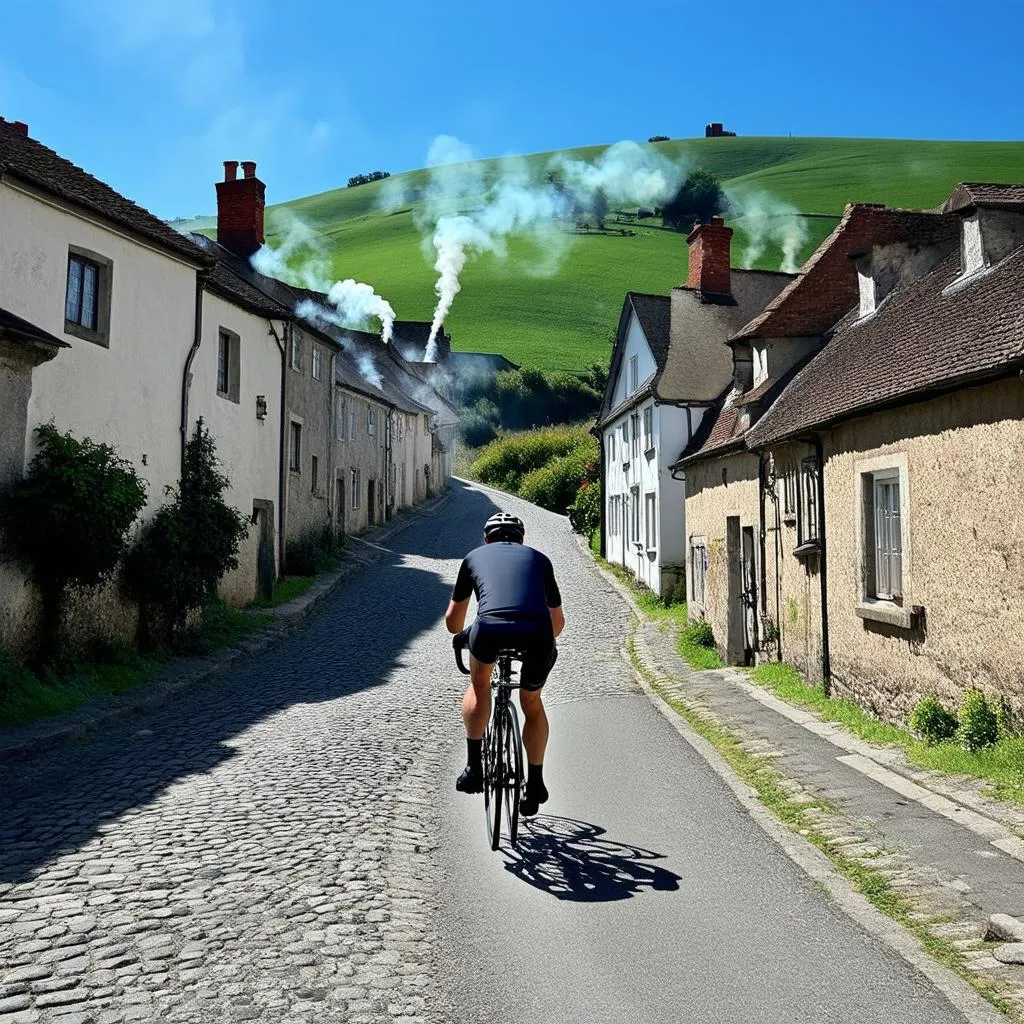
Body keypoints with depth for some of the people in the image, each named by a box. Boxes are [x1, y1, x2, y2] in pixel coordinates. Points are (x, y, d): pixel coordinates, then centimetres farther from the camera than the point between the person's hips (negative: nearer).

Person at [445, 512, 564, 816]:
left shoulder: (475, 556, 31)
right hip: (537, 632, 2)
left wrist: (463, 636, 60)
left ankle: (473, 768, 25)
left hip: (490, 628, -1)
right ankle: (535, 785, 32)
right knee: (532, 704, 29)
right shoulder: (538, 559, 33)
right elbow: (557, 620, 41)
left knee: (479, 687, 31)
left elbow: (453, 619, 38)